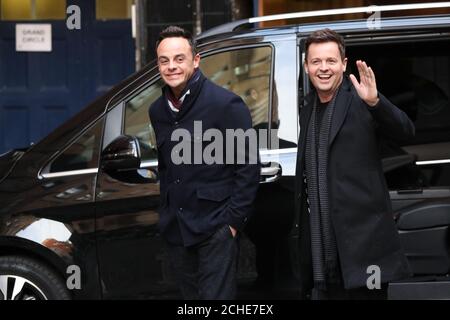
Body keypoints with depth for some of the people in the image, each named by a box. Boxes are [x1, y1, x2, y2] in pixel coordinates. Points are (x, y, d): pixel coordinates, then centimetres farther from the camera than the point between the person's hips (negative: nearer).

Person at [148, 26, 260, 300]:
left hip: (216, 228, -7)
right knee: (191, 297, 13)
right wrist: (168, 213, 14)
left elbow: (249, 166, -11)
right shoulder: (158, 110, 10)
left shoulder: (226, 104, -11)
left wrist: (233, 219, -14)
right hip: (177, 229, 7)